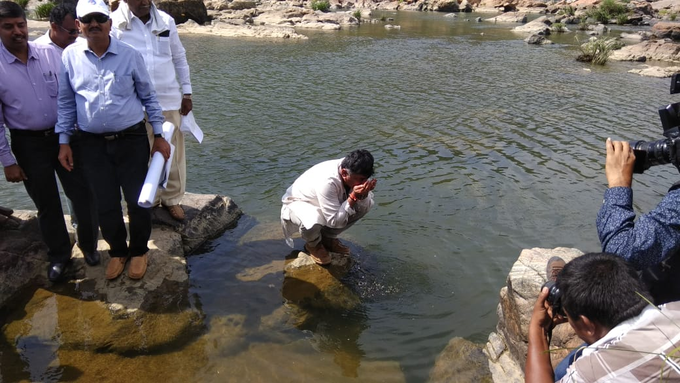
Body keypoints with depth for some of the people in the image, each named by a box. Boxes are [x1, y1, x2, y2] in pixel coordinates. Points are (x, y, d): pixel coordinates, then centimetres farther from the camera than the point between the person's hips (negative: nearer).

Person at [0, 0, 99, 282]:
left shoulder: (50, 54, -4)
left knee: (83, 195, 7)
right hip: (28, 144, -1)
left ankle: (88, 245, 31)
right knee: (47, 205, 12)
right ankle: (59, 256, 32)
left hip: (64, 135, 1)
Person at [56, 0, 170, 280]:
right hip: (93, 144, 2)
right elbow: (66, 102, 7)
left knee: (137, 199, 6)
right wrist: (64, 141, 5)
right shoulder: (70, 56, -1)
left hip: (132, 140, -1)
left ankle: (138, 251, 28)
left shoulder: (130, 55, -5)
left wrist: (159, 136, 1)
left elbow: (148, 97, 3)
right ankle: (117, 251, 32)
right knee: (105, 204, 10)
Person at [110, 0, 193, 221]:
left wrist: (186, 92, 10)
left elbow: (179, 58, 13)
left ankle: (172, 199, 26)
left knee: (173, 153, 9)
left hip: (169, 100, 2)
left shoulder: (166, 21, 5)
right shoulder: (114, 24, -5)